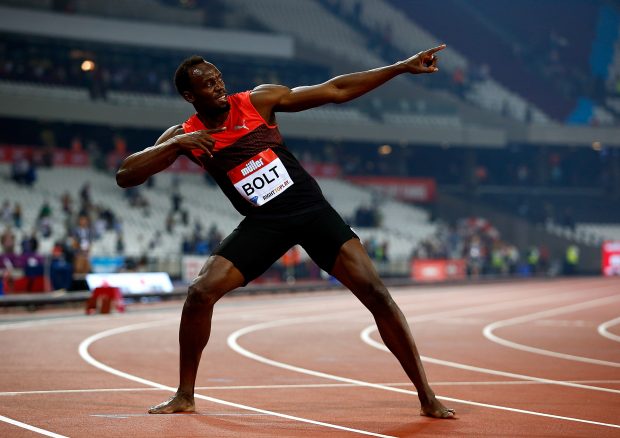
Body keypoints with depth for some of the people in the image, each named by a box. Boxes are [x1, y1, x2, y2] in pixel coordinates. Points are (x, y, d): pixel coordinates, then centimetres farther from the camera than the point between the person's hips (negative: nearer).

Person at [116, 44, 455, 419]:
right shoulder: (185, 137, -1)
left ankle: (427, 398, -5)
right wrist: (175, 145, -21)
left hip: (312, 209, -1)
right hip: (263, 224, 1)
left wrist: (403, 67, -4)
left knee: (375, 292, -12)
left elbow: (336, 91, -1)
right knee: (201, 292, -14)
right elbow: (125, 176, -8)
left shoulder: (258, 100, -3)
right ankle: (185, 397, 5)